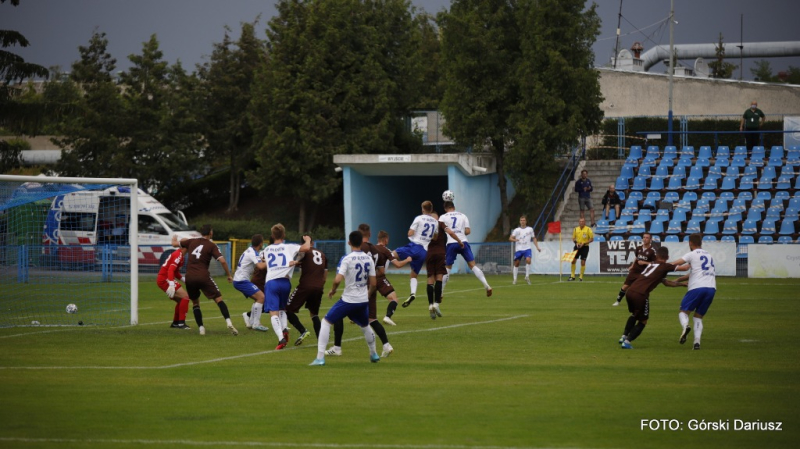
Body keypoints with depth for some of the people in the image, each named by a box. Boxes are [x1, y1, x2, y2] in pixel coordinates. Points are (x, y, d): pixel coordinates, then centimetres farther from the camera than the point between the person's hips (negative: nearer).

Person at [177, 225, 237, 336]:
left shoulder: (192, 242, 11)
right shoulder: (211, 246, 0)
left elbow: (174, 244, 24)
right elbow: (222, 261, -10)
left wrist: (174, 238, 48)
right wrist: (229, 275, 2)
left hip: (189, 278, 3)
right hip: (203, 276, -3)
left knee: (195, 303, 19)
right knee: (219, 299, -1)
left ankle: (201, 328, 7)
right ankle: (228, 322, -19)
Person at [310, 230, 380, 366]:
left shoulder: (347, 259, -14)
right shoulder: (369, 259, 1)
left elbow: (338, 280, -24)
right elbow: (373, 283, 5)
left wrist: (333, 290, -3)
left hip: (348, 300, -5)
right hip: (363, 300, 5)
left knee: (326, 322, 5)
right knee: (365, 326, 31)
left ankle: (320, 358, -5)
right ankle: (374, 354, 45)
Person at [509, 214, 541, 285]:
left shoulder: (530, 229, 8)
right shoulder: (516, 230, 5)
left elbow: (534, 238, 16)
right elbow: (510, 238, -1)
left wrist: (537, 247, 7)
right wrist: (514, 239, -24)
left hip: (527, 249, -1)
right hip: (518, 249, 1)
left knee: (528, 260, -25)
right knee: (516, 263, 3)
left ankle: (527, 276, -13)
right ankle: (515, 279, 15)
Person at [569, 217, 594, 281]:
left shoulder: (588, 229, -6)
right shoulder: (576, 229, 6)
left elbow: (592, 239, -6)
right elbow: (573, 238, 14)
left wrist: (584, 243, -16)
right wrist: (576, 242, -7)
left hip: (585, 247, -3)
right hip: (577, 247, 3)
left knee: (583, 262, -3)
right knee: (573, 260, -3)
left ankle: (581, 277, 6)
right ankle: (572, 276, 7)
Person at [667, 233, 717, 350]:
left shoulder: (692, 254, 5)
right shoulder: (708, 255, 25)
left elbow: (675, 264, -5)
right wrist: (677, 280, 29)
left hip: (697, 287, -5)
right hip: (711, 288, 5)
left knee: (683, 311, 7)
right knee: (698, 316, 14)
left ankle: (685, 326, -27)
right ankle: (697, 341, -5)